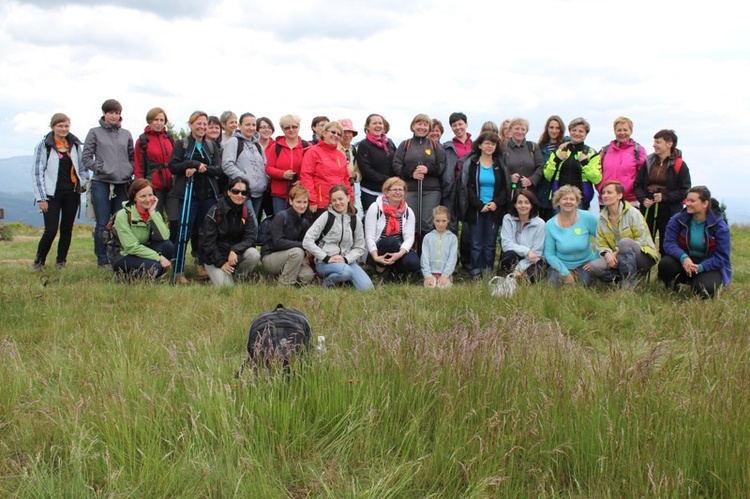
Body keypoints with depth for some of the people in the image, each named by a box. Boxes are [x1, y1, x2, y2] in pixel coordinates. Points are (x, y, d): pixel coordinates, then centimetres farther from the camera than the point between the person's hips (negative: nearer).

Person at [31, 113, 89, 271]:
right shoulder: (44, 146, -3)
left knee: (67, 229, 8)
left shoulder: (75, 145, 9)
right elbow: (37, 172, -4)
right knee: (51, 230, -9)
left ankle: (60, 263, 19)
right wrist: (41, 198, -9)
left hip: (72, 193, 4)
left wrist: (82, 184, 0)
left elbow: (83, 167, 18)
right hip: (52, 194, -4)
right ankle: (38, 262, 8)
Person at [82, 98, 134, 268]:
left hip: (123, 184, 3)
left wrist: (131, 171, 1)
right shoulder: (95, 133, 4)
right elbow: (86, 158, 0)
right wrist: (101, 168, -10)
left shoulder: (126, 134, 14)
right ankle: (102, 259, 6)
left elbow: (132, 157, 18)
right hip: (101, 184, -3)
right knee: (103, 224, -1)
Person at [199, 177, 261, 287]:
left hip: (236, 254, 3)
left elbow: (250, 238, -10)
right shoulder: (215, 211, -12)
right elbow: (207, 242, -12)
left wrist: (235, 250, -28)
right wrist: (221, 263, -16)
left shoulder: (247, 213, 0)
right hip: (214, 258, -3)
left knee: (254, 254, -27)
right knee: (226, 285, -23)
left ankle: (238, 278, -1)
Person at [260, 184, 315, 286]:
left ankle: (282, 273, 8)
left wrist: (304, 256, -18)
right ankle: (285, 285, -15)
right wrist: (303, 245, -27)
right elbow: (277, 242, -26)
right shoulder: (281, 217, -15)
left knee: (308, 275, -20)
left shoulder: (304, 223, 5)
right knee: (297, 252, -32)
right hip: (269, 258, -6)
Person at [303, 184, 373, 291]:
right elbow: (307, 241, -10)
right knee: (346, 271, -36)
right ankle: (327, 282, -6)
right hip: (325, 262, -4)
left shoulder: (355, 220, 7)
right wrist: (326, 258, -16)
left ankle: (342, 278, 8)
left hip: (347, 261, 4)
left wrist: (346, 259, -12)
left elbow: (359, 248, 7)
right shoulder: (326, 216, -4)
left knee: (366, 287, -18)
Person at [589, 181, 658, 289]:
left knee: (624, 242, -37)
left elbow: (642, 240, -14)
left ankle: (629, 283, -25)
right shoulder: (602, 217, 6)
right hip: (616, 258, 4)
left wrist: (618, 251, -21)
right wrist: (607, 253, -20)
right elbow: (600, 243, 4)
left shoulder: (632, 213, -10)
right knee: (594, 267, -22)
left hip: (644, 257, -4)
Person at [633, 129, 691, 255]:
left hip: (669, 212, -4)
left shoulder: (679, 165, -3)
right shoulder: (648, 162, 8)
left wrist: (665, 197, -17)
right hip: (648, 210, 4)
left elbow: (685, 191, -6)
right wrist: (643, 199, -8)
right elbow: (637, 185, 11)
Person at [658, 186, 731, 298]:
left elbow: (722, 256, -13)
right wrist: (683, 258, -33)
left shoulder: (719, 226, -11)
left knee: (704, 289, -32)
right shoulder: (677, 220, -6)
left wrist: (700, 267, -29)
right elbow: (669, 243, -13)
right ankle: (671, 290, 2)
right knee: (665, 263, -30)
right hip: (684, 262, 2)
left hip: (709, 266, -2)